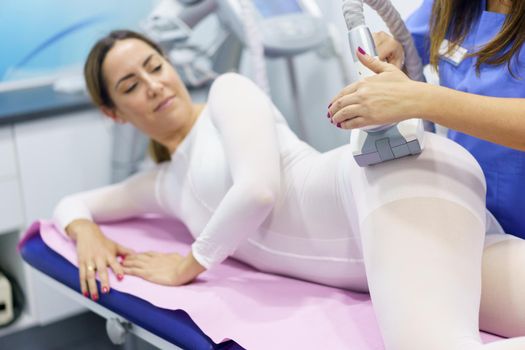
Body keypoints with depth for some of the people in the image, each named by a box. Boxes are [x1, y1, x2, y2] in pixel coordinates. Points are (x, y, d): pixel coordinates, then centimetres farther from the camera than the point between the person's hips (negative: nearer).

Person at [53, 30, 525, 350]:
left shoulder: (227, 90, 9)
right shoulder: (165, 184, 29)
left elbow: (259, 189, -7)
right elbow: (71, 204, 38)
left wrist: (188, 266, 5)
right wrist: (86, 232, 13)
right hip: (375, 252, 7)